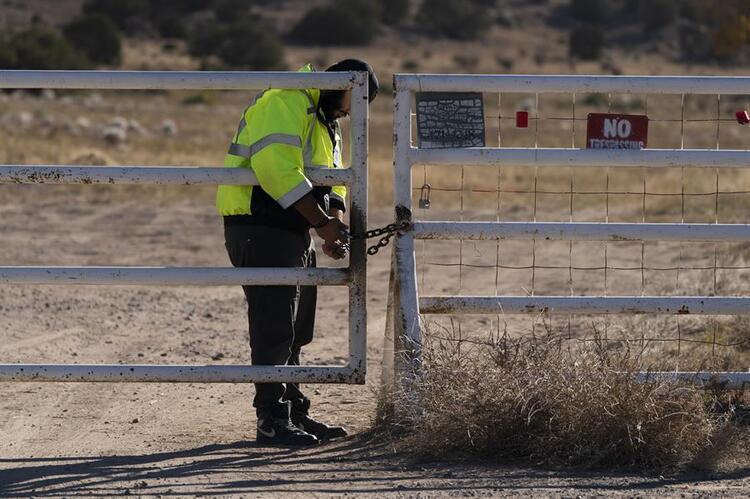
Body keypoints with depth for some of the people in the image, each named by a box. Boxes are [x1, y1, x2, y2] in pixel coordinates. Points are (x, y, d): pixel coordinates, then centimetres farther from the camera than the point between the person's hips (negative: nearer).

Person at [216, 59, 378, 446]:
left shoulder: (325, 121, 20)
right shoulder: (285, 104, -14)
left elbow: (333, 182, 20)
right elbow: (278, 171, -26)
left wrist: (334, 229, 0)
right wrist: (323, 222, -24)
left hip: (294, 234, 10)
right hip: (260, 230, -10)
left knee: (294, 332, 15)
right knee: (274, 329, -10)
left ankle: (295, 413, 22)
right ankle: (272, 421, -7)